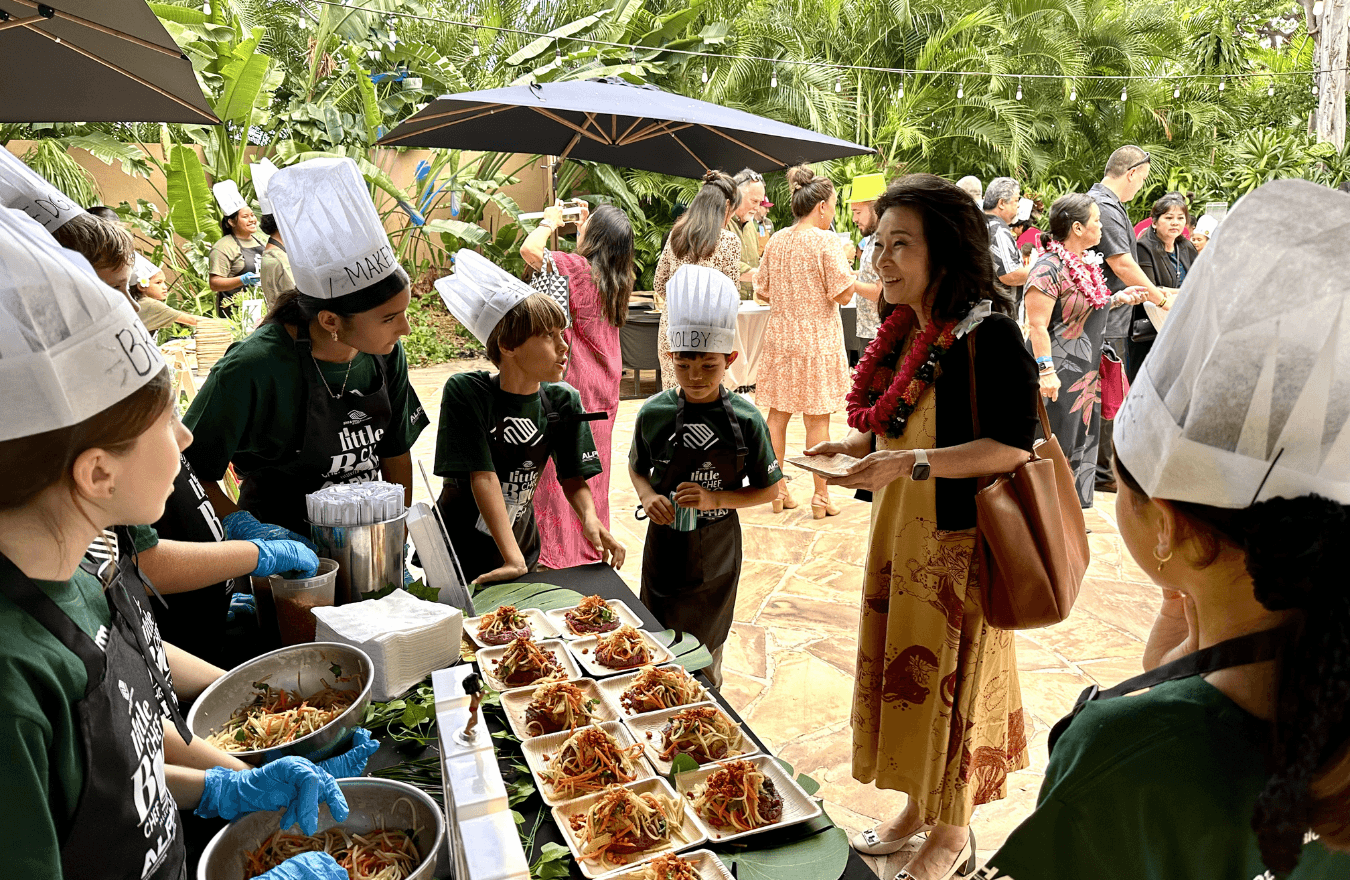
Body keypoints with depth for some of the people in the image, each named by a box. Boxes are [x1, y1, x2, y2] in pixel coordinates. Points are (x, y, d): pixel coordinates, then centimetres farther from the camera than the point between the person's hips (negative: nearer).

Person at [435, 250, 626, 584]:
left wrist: (589, 518, -25)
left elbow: (574, 477, -3)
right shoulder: (465, 391, -21)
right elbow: (483, 477, -25)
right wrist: (512, 559, -29)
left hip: (521, 543, 4)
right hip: (455, 553, -3)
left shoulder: (563, 401, -9)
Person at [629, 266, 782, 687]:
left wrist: (716, 499, -19)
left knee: (706, 652, 16)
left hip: (717, 552, -1)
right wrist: (647, 497, -12)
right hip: (665, 546, 1)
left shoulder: (746, 420, -13)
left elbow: (769, 490, -5)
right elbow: (637, 467, 9)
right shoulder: (655, 412, -9)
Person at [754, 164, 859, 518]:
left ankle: (777, 490, 20)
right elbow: (844, 294, -14)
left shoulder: (776, 240, 5)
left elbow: (762, 291, 9)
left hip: (780, 335, 5)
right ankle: (821, 496, 11)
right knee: (817, 418, 3)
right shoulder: (826, 241, -12)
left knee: (777, 414, 11)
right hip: (817, 338, -5)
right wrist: (851, 274, 6)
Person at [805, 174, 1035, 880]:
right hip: (897, 530, 8)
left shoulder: (989, 333, -18)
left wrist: (911, 464, -27)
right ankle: (917, 807, 37)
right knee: (901, 667, 16)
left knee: (952, 678, 6)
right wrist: (855, 447, 0)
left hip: (959, 538, -7)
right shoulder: (902, 332, 6)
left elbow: (1011, 445, -21)